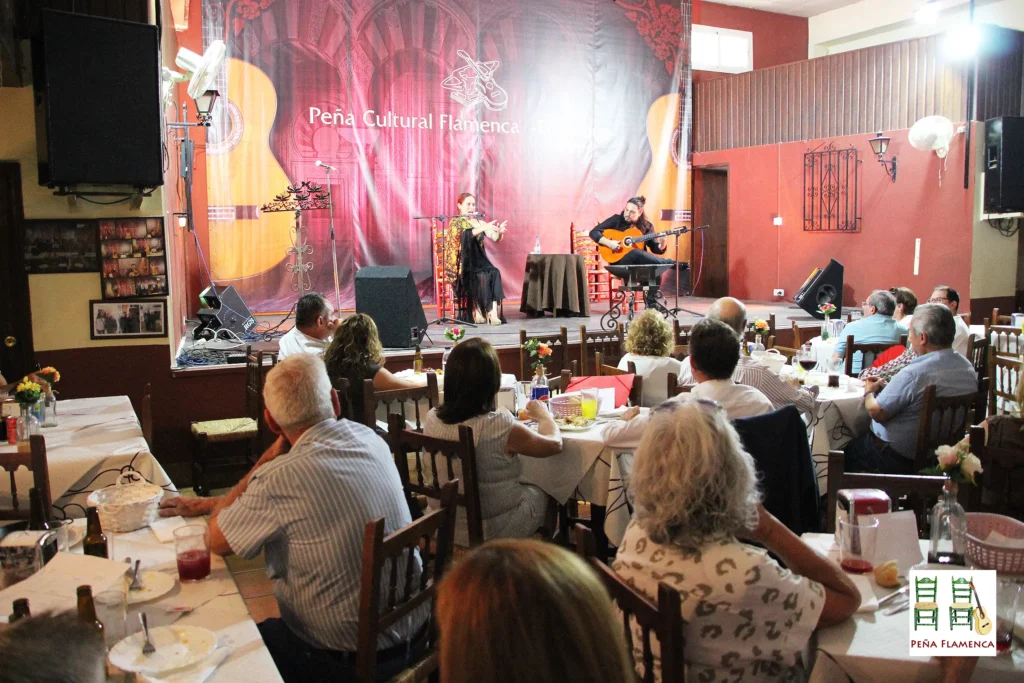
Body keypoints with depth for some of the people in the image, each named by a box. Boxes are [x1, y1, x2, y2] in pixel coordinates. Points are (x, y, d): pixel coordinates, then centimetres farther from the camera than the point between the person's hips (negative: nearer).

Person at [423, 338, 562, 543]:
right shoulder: (499, 426, -29)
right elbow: (554, 444, -11)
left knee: (526, 488, 31)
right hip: (491, 532, -5)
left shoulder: (432, 419, -14)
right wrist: (544, 415, 7)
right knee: (544, 493, 26)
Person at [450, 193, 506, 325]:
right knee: (482, 276, -32)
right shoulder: (455, 223, 3)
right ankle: (478, 311, -26)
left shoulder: (480, 222, 17)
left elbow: (495, 238, 3)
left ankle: (493, 312, -38)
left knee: (494, 272, -27)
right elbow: (464, 235, -20)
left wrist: (500, 232, -21)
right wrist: (483, 228, -33)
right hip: (463, 265, -4)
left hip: (479, 262, 4)